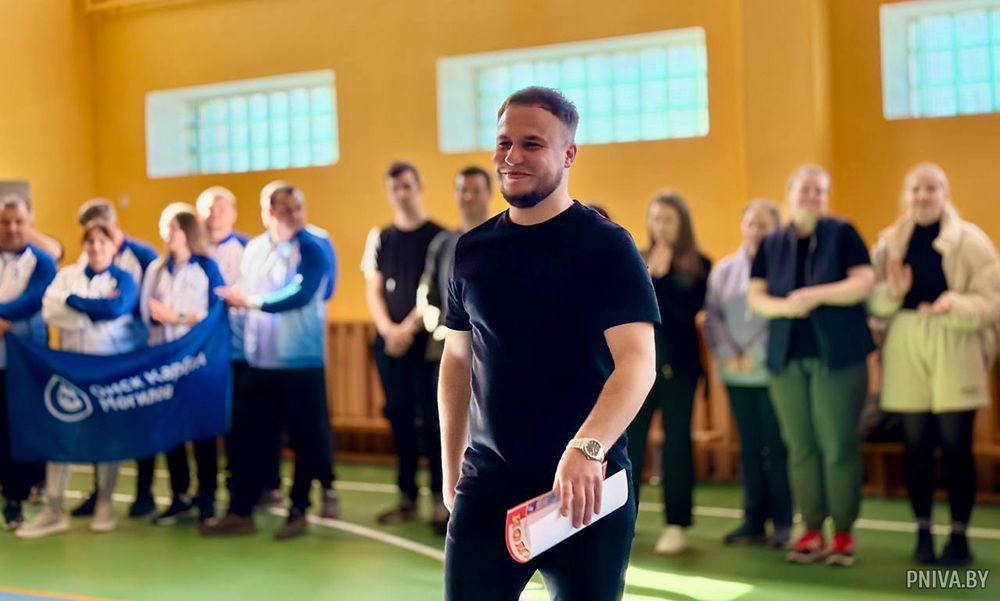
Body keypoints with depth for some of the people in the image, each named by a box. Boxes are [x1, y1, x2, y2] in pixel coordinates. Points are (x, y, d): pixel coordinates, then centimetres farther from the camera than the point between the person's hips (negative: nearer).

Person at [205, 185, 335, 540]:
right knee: (247, 436, 5)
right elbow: (243, 293, 19)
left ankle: (298, 511, 15)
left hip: (302, 361, -4)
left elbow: (301, 294, -18)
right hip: (260, 360, 4)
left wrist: (252, 301, -15)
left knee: (306, 438, 2)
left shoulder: (314, 249, -6)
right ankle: (240, 512, 14)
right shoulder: (254, 248, 10)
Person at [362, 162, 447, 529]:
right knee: (399, 416, 6)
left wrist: (409, 328, -12)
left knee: (431, 417, -6)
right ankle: (407, 497, 14)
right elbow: (373, 290, 9)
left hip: (426, 340, -4)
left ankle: (441, 498, -1)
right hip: (389, 342, 4)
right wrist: (388, 329, -6)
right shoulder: (379, 238, 12)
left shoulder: (438, 237, -1)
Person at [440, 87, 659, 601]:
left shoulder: (605, 246, -8)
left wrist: (586, 448, -34)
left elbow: (637, 362, -18)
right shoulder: (471, 250, 7)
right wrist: (451, 468, 14)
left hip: (587, 489, -3)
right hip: (487, 486, 3)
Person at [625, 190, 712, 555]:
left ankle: (677, 525, 8)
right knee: (628, 441, 0)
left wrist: (660, 276, -13)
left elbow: (690, 309, -12)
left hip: (677, 364, -2)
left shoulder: (698, 265, 3)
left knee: (676, 443, 2)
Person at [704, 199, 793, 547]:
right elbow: (712, 316, 9)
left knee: (777, 448, -1)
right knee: (750, 447, 9)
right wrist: (729, 355, -4)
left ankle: (782, 522, 7)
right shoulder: (724, 270, 12)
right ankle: (754, 521, 15)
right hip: (737, 375, 4)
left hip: (771, 372, -4)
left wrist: (755, 356, -11)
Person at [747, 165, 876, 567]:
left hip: (836, 353, -3)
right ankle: (812, 533, 10)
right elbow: (755, 295, 9)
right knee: (800, 447, 2)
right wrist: (784, 306, -11)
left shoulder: (842, 234, 3)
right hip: (787, 355, 3)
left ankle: (843, 534, 5)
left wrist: (818, 295, -16)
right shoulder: (772, 244, 13)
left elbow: (866, 281, -6)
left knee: (837, 446, -5)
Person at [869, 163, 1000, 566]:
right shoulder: (890, 242, 10)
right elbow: (874, 303, 8)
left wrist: (952, 305, -20)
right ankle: (923, 534, 16)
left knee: (955, 444, -2)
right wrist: (893, 290, -12)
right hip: (905, 347, 2)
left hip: (955, 349, -2)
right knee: (916, 443, 5)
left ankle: (959, 537, 9)